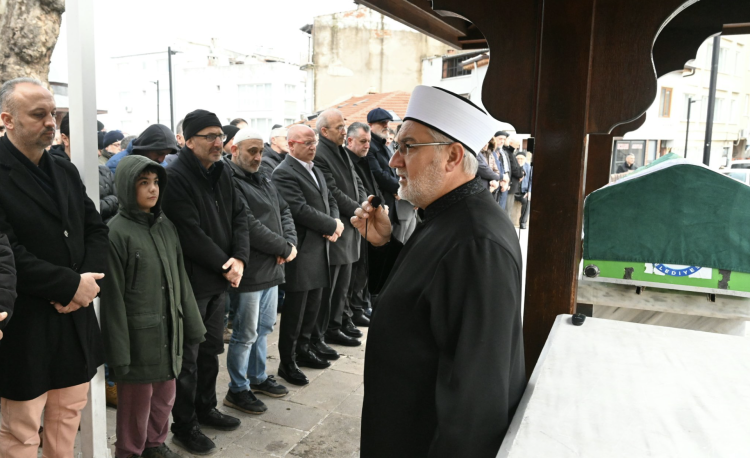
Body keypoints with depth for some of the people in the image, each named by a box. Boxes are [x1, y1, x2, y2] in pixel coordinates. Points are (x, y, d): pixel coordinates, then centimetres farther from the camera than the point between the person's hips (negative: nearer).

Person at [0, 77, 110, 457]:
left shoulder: (65, 171, 10)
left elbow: (96, 229, 10)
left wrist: (88, 278, -8)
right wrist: (72, 285, -18)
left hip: (75, 319, 7)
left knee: (69, 415, 20)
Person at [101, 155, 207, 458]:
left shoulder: (166, 226, 7)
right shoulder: (116, 232, -13)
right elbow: (112, 297, -13)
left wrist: (192, 326, 11)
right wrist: (119, 353, -13)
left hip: (169, 330, 6)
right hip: (139, 335, -6)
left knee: (164, 397, 18)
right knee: (137, 402, 9)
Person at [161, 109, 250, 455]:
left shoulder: (221, 172, 8)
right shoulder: (175, 177, -17)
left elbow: (239, 216, 6)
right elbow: (191, 234, -22)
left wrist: (239, 258, -10)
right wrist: (224, 266, -15)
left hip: (221, 279, 8)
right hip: (191, 282, -7)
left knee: (211, 350, 20)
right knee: (188, 356, 5)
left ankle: (205, 408, 37)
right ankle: (184, 426, 21)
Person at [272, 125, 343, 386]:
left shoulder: (315, 170, 16)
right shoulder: (284, 173, -14)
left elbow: (330, 201, 16)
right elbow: (301, 210, -23)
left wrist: (334, 225, -4)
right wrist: (332, 225, -14)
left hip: (320, 247, 8)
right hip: (301, 250, -8)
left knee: (314, 302, 17)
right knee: (295, 308, 1)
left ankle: (304, 345, 35)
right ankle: (287, 362, 13)